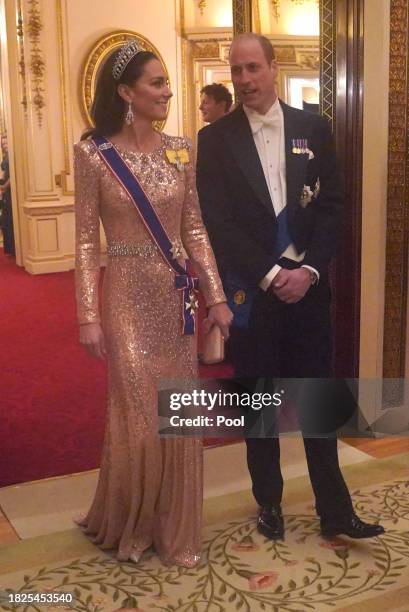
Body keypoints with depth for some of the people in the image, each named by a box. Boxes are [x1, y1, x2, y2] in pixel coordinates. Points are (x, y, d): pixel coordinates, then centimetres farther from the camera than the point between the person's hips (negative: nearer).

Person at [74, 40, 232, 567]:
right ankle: (127, 522, 30)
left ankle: (174, 528, 29)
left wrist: (216, 297, 1)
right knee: (139, 415, 3)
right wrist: (88, 317, -11)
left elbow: (195, 231, 6)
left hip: (177, 295, 4)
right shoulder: (93, 154, -8)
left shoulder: (180, 150, 4)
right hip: (127, 297, -4)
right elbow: (86, 241, -7)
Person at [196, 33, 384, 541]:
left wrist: (308, 270, -10)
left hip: (306, 284, 2)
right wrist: (269, 275, -13)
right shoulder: (215, 138, -1)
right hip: (249, 290, -1)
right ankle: (269, 502, 26)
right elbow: (216, 221, -7)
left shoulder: (313, 128, 5)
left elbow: (332, 205, 3)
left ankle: (335, 510, 18)